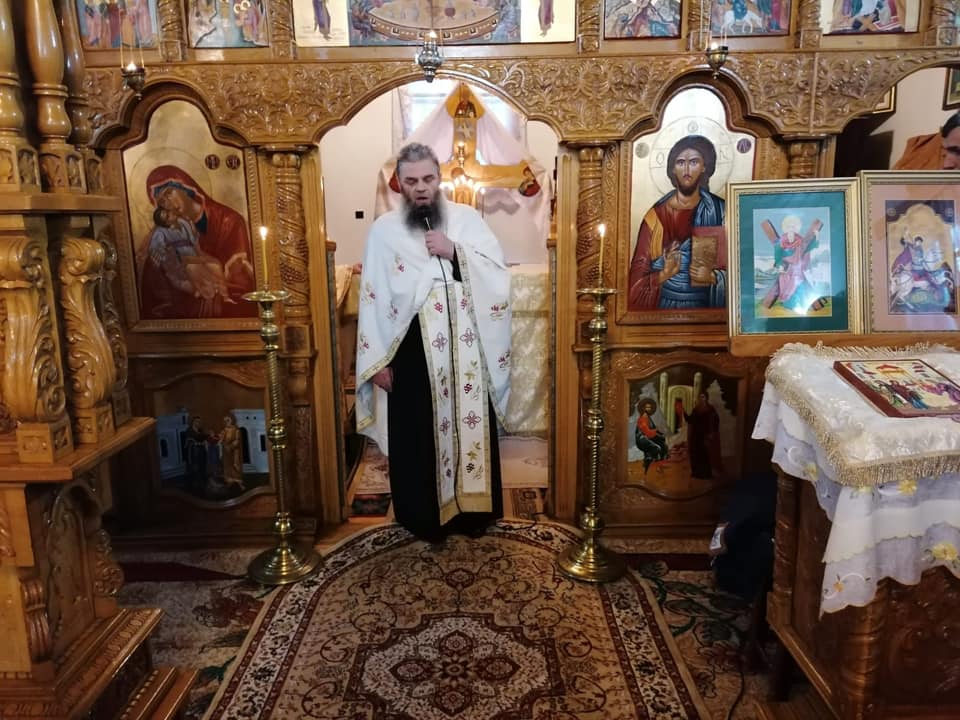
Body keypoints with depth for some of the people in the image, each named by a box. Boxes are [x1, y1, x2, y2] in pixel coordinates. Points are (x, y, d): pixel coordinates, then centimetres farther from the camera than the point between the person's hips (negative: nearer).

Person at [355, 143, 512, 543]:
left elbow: (499, 273, -3)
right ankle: (424, 517, 26)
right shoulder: (384, 230, 0)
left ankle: (471, 510, 29)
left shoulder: (466, 219, 4)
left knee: (471, 427, 11)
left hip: (466, 351, 2)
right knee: (418, 437, 8)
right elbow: (372, 299, -1)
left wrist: (455, 251, -15)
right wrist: (378, 360, -5)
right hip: (412, 354, -1)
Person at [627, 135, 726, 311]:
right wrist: (664, 274, -18)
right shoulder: (657, 215, -2)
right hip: (665, 305, 0)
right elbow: (639, 274, -2)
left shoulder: (720, 210, 1)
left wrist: (712, 277, -14)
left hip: (705, 306, 1)